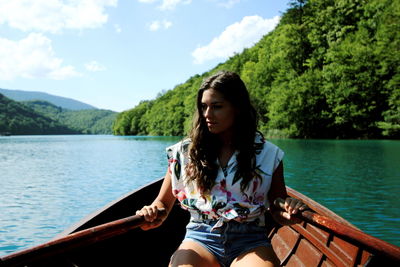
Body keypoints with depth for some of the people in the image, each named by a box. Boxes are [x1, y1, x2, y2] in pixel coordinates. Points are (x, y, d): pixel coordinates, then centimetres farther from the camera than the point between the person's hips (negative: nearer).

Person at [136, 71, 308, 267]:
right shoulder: (184, 152, 4)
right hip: (200, 238, 1)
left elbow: (279, 214, 10)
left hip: (249, 243, 0)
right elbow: (163, 203, 11)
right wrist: (153, 216, -11)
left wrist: (290, 214, -13)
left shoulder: (268, 154, 3)